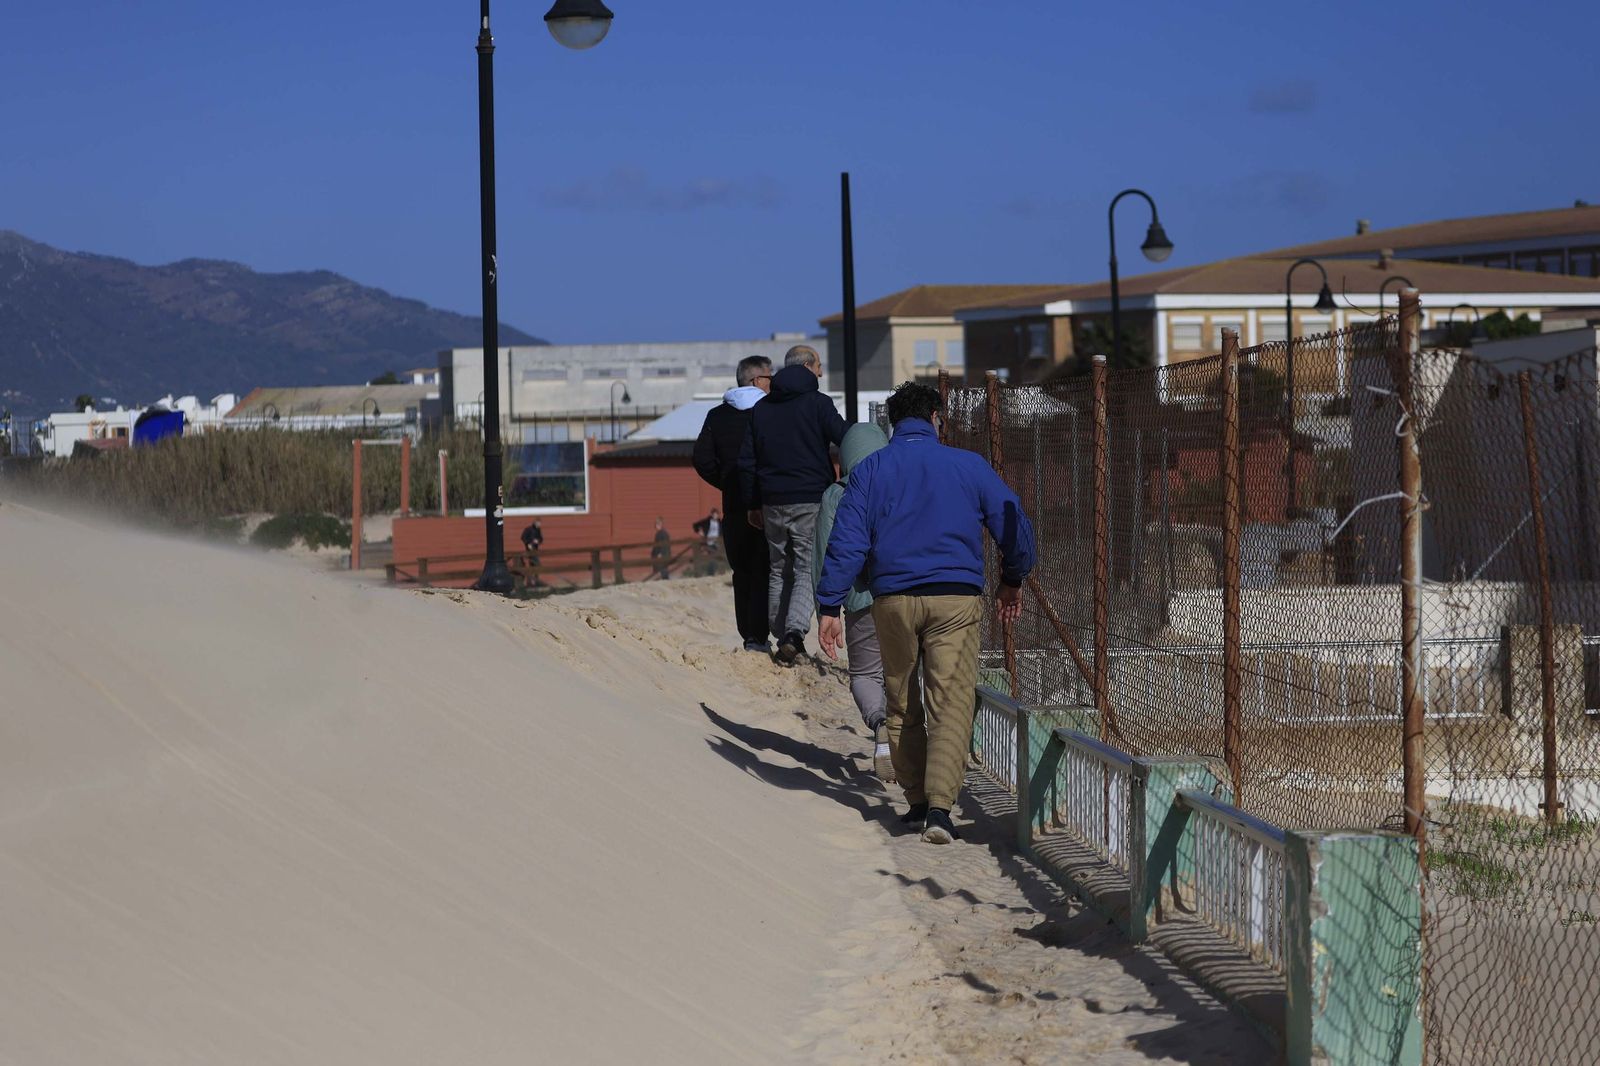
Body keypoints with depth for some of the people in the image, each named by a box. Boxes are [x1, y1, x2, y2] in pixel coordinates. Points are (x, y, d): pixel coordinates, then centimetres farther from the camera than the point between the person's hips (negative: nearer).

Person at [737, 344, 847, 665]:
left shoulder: (760, 408, 11)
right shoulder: (818, 403, -4)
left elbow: (746, 461, 13)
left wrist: (754, 503, 18)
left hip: (773, 503, 4)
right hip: (812, 502, -4)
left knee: (778, 572, 14)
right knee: (807, 570, -4)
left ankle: (782, 637, 14)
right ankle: (794, 631, -22)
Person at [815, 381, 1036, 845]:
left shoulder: (870, 470, 5)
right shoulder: (969, 465, 5)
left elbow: (847, 541, -2)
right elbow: (1014, 525, 9)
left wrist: (829, 606, 1)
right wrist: (1013, 581, 25)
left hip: (893, 599, 1)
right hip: (957, 599, -1)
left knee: (902, 705, 16)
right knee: (951, 705, -5)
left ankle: (917, 801, 20)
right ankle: (939, 804, -19)